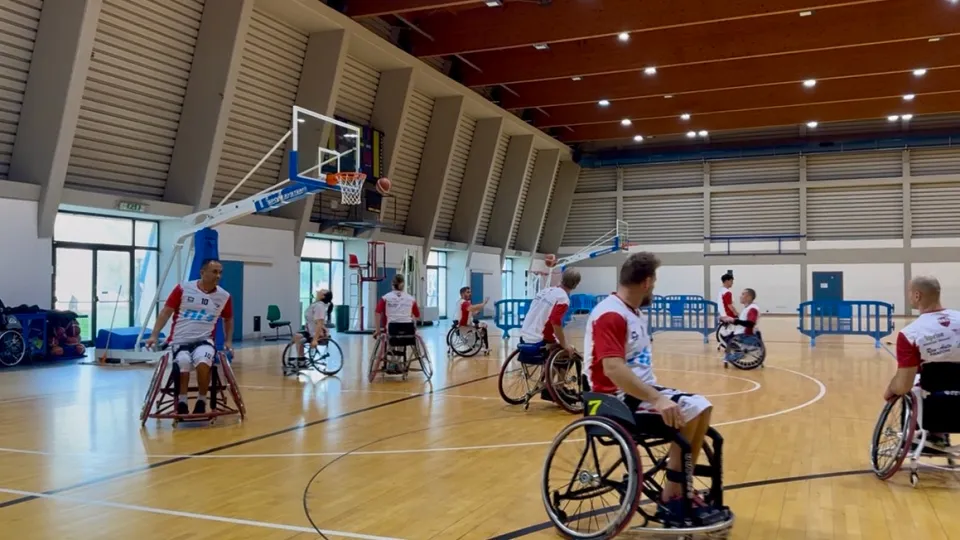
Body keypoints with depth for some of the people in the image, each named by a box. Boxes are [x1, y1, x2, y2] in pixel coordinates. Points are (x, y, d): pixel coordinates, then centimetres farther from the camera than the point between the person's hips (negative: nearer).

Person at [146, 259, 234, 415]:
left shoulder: (224, 296, 4)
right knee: (184, 364, -31)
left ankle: (201, 402, -11)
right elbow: (166, 312, 1)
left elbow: (228, 319, 23)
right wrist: (154, 335, -6)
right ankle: (181, 404, -7)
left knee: (203, 362, -32)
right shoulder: (183, 289, -4)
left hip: (204, 340, 1)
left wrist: (228, 341, 14)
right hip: (180, 340, -1)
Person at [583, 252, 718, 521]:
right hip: (619, 398, -10)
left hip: (642, 390, 10)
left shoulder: (635, 312, 14)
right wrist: (656, 399, -36)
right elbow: (613, 369, -31)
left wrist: (657, 394, 8)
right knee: (686, 411, -22)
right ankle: (671, 498, -11)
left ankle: (680, 488, 7)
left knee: (701, 406, -1)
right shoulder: (611, 315, -19)